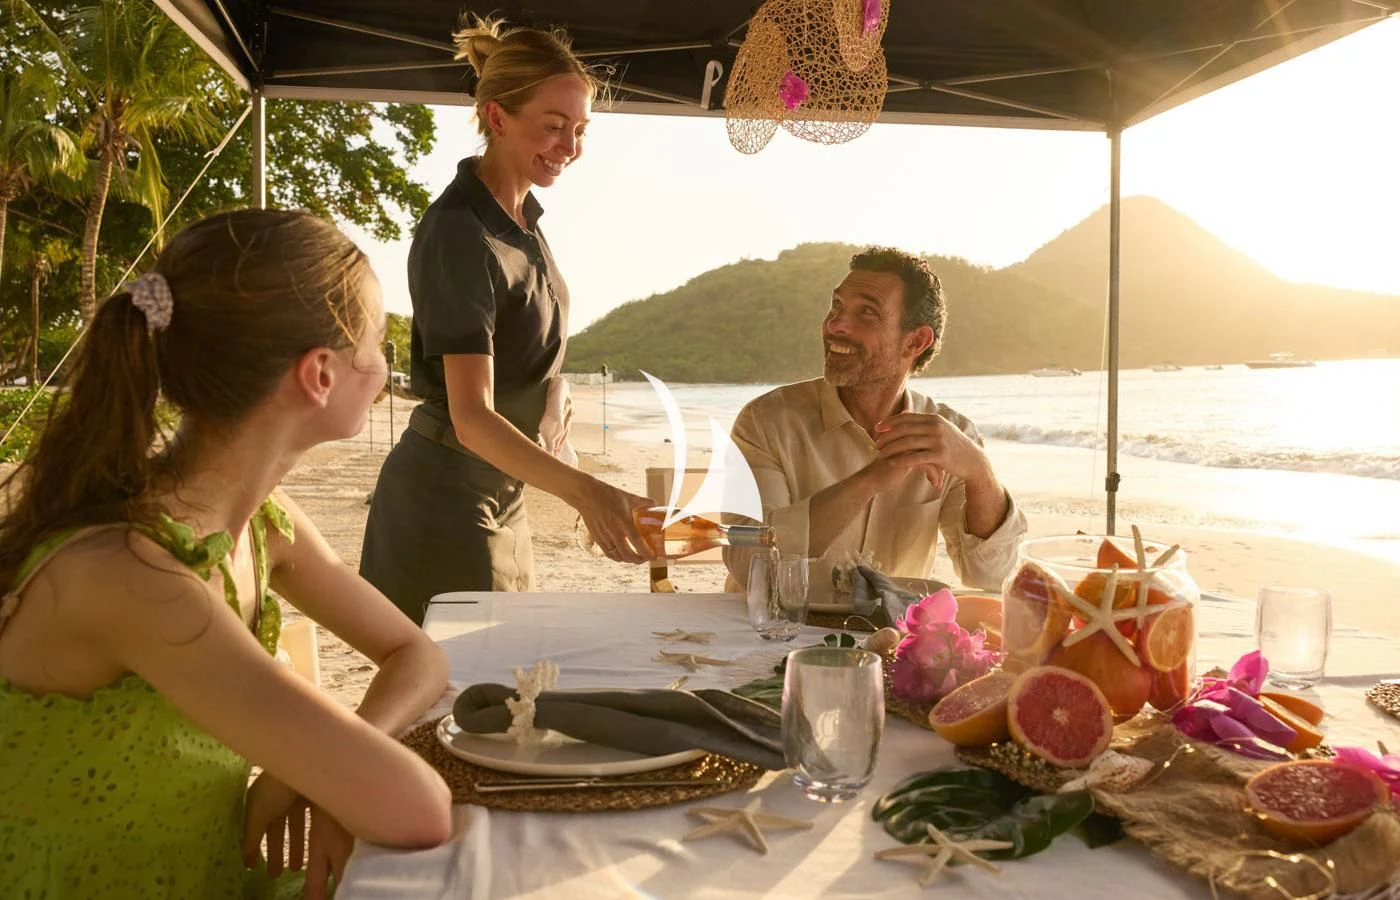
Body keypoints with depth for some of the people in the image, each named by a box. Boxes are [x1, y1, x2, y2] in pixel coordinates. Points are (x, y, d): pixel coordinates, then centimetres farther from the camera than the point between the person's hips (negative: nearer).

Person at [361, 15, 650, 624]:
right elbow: (471, 417, -32)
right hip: (445, 499, -9)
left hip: (500, 493, 9)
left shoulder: (520, 216, 5)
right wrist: (586, 492, -44)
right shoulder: (460, 234, -23)